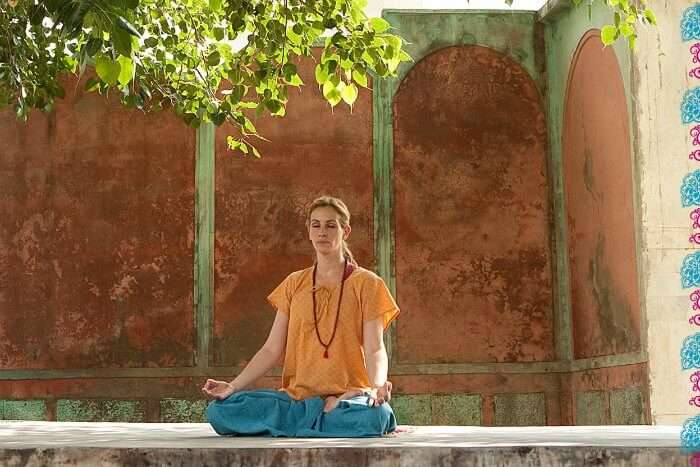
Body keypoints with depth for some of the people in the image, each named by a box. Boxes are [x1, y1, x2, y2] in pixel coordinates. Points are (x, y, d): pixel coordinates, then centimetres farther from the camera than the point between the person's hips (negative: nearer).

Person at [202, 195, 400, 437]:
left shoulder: (365, 283, 4)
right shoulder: (294, 284, 15)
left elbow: (375, 349, -5)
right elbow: (272, 349, 9)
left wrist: (378, 386, -27)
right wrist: (232, 387, -5)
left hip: (349, 395, -3)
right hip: (296, 396, 4)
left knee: (375, 415, -39)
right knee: (218, 410, -20)